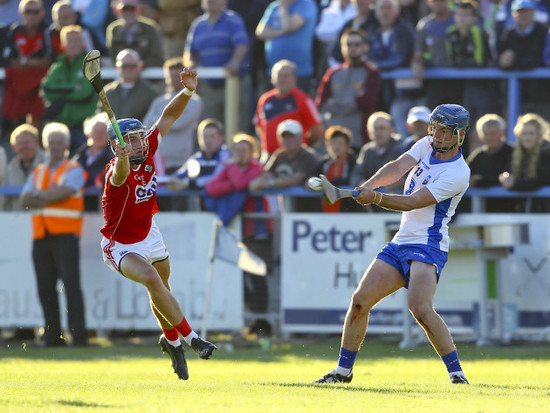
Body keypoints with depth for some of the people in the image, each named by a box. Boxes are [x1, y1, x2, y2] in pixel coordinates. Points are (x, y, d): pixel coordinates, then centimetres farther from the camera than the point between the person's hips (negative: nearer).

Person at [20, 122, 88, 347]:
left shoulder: (74, 170, 5)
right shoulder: (38, 172, 21)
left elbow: (63, 193, -13)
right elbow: (25, 200, 8)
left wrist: (39, 196, -1)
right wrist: (50, 196, -7)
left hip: (65, 235, -6)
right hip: (41, 236, 6)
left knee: (71, 285, -11)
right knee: (45, 288, 3)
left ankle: (78, 335, -12)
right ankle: (52, 335, 7)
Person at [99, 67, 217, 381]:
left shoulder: (148, 151, -16)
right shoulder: (117, 173, -34)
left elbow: (169, 116, -7)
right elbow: (121, 175, -61)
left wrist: (188, 91, -22)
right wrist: (122, 158, -82)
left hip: (149, 234, 7)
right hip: (121, 246, -7)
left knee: (162, 289, 21)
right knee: (152, 278, -29)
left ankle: (171, 340, 46)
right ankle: (190, 337, -19)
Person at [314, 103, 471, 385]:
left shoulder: (457, 173, -15)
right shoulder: (427, 145, 8)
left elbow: (412, 202, -21)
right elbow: (398, 167, -9)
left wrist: (376, 198, -33)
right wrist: (369, 185, -27)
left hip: (427, 247, -8)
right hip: (400, 243, 8)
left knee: (420, 308, -27)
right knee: (360, 299, 2)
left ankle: (457, 373, -19)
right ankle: (343, 370, 14)